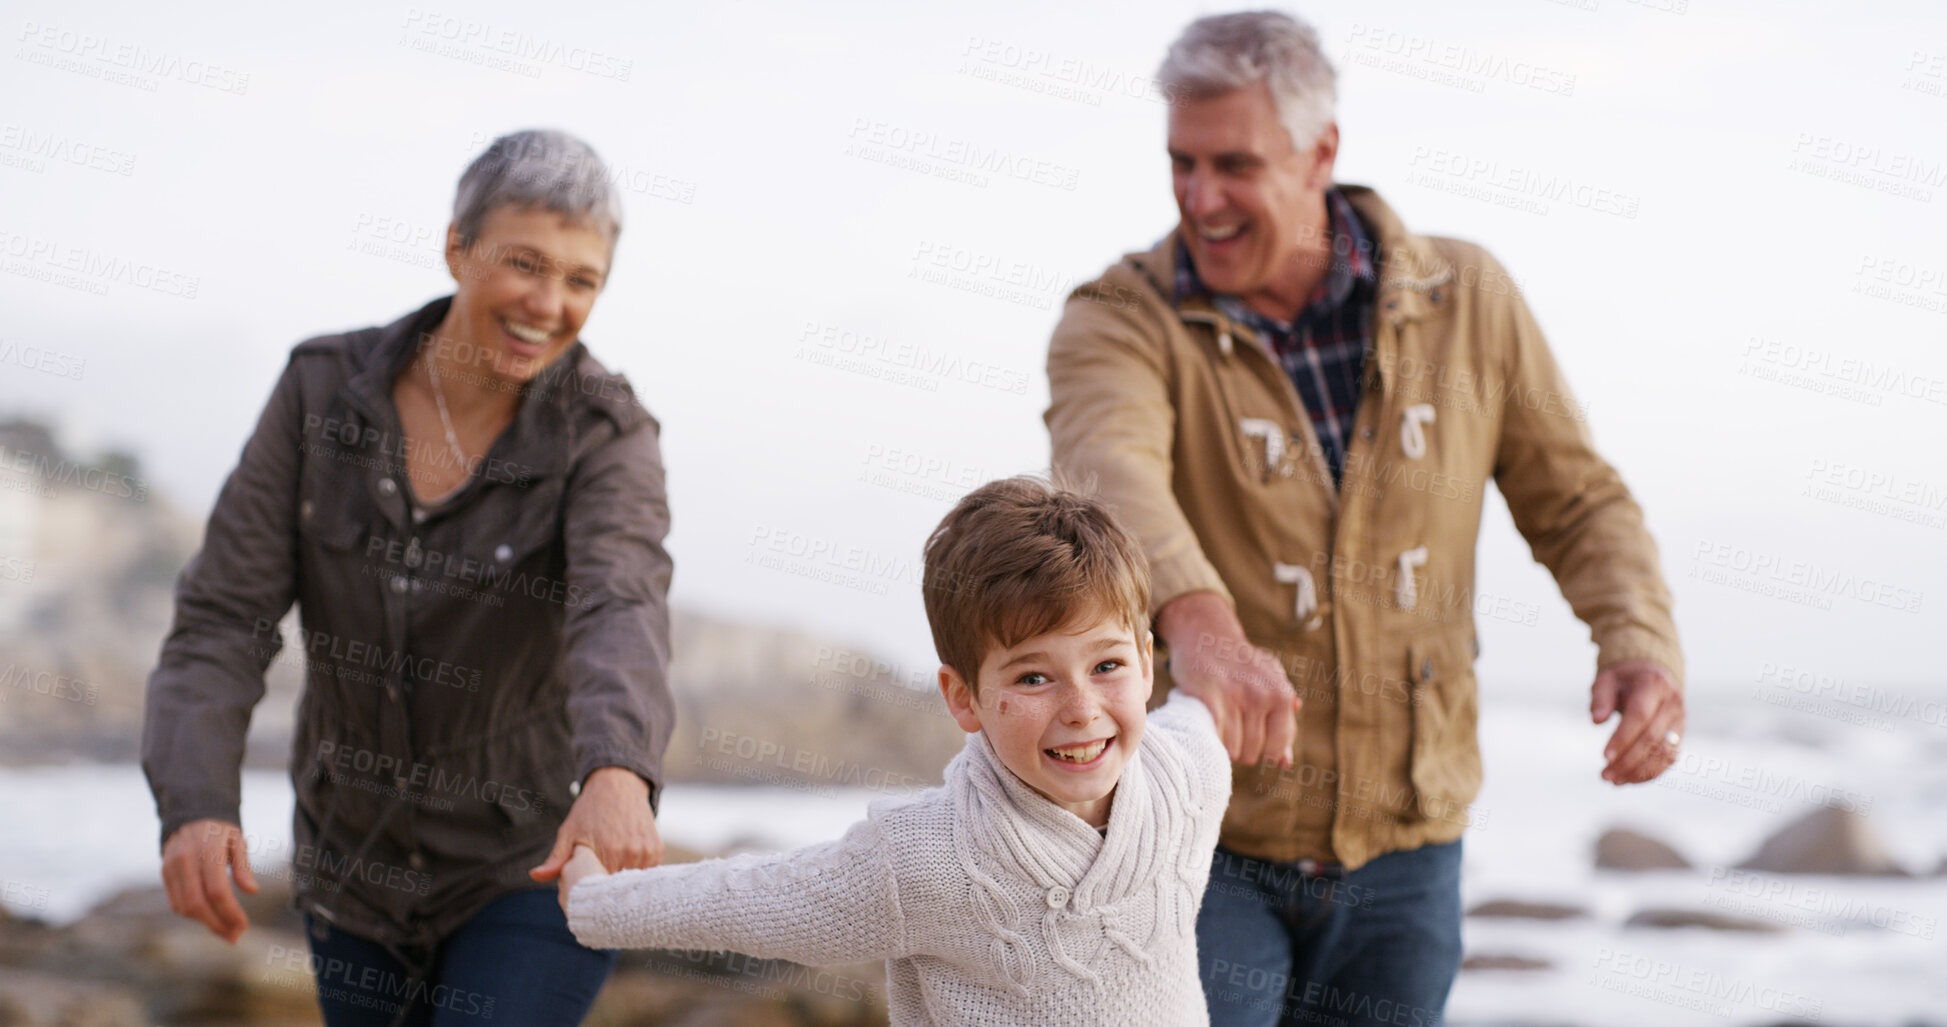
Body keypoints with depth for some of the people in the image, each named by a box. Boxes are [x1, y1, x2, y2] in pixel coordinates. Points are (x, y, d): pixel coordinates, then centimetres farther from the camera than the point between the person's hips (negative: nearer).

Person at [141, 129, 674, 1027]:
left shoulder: (605, 437, -19)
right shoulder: (323, 390, -10)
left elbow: (623, 614, -38)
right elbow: (223, 622, -12)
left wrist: (619, 777, -60)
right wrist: (194, 809, -30)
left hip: (537, 865, -4)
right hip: (360, 868, 4)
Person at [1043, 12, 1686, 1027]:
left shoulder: (1466, 301, -1)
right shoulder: (1119, 323, -12)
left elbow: (1577, 504, 7)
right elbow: (1108, 475, -33)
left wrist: (1641, 639, -15)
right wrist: (1200, 625, -55)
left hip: (1404, 843, 3)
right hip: (1197, 839, -3)